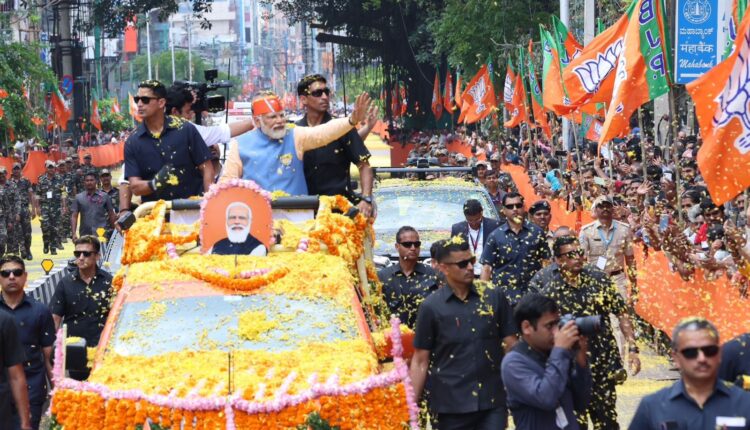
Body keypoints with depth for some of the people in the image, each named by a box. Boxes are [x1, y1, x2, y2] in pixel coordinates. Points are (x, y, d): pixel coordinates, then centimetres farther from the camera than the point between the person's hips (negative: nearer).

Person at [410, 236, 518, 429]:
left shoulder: (494, 296, 1)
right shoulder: (431, 307, -3)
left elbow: (511, 344, 6)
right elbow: (420, 361, 1)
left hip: (492, 401, 1)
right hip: (450, 405, -1)